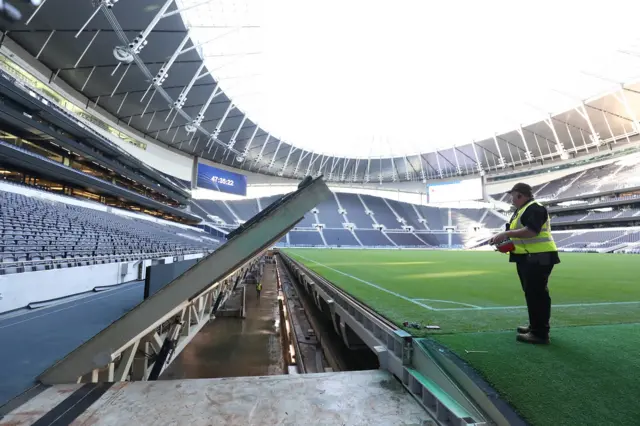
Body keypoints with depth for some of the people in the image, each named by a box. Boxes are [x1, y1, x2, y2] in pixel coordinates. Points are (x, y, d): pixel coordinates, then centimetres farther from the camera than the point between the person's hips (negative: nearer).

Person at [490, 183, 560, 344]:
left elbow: (531, 231, -28)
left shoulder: (534, 208, -14)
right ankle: (535, 326, 29)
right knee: (532, 293, 17)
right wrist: (504, 238, 6)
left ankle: (540, 333, 2)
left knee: (537, 294, -6)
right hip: (528, 257, 11)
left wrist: (506, 233, -24)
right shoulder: (521, 210, 18)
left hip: (538, 257, -11)